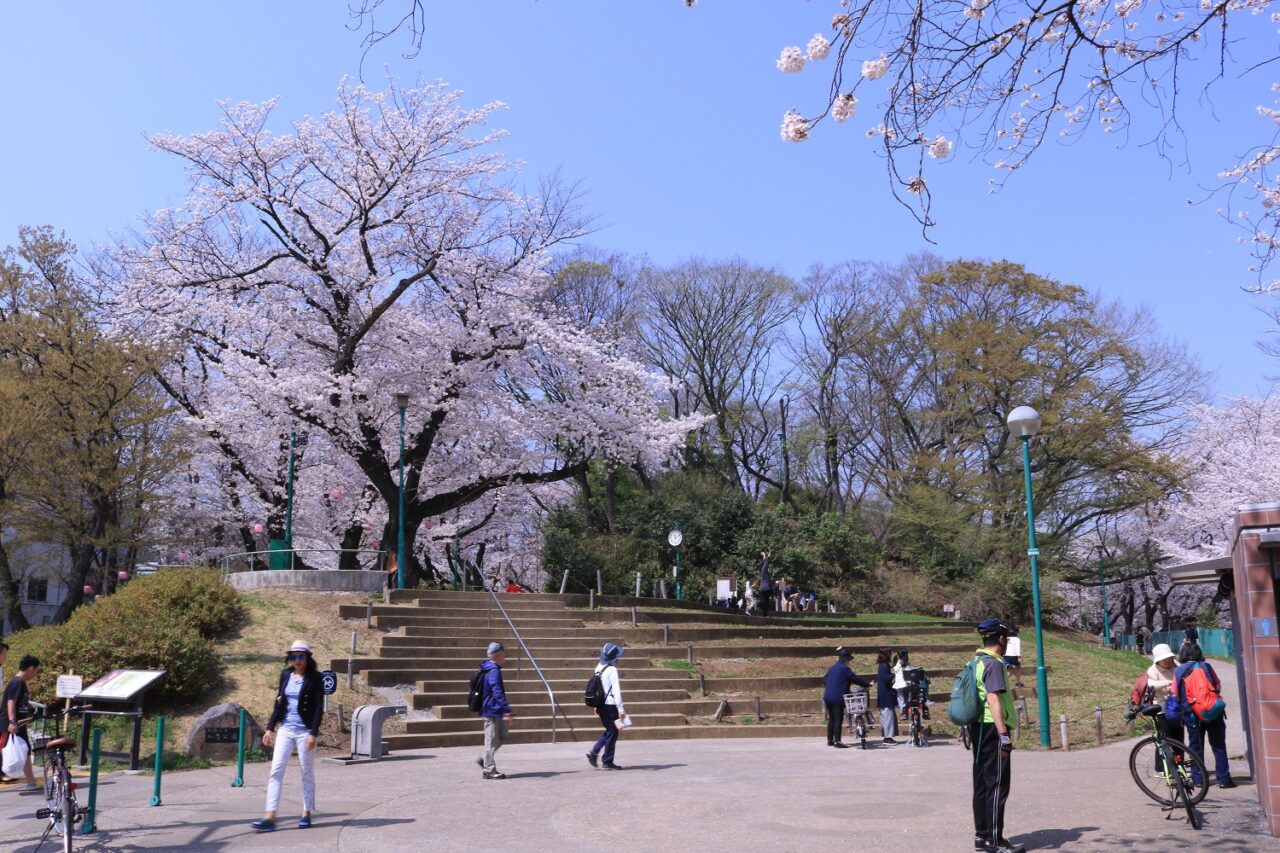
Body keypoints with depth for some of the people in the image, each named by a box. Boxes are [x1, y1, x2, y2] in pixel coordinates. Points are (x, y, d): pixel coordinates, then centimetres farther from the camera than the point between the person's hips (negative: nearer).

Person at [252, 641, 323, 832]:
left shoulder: (314, 678, -7)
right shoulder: (285, 675, 8)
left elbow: (319, 707, -9)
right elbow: (279, 702, 14)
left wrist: (313, 733, -16)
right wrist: (270, 728, 11)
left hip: (305, 731, -4)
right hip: (285, 729, 4)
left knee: (307, 773, 6)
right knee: (276, 770, -3)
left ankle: (306, 814, 17)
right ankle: (270, 817, -4)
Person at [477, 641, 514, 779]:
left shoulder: (491, 669, 12)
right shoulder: (494, 671, -20)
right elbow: (497, 693, -27)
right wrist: (507, 711, -30)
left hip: (495, 711, 10)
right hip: (492, 711, -10)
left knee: (503, 734, 17)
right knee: (492, 740, -2)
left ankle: (483, 759, 20)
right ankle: (489, 770, 5)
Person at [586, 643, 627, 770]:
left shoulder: (598, 668, 8)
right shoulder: (612, 670, -15)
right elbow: (616, 690, -19)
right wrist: (621, 708, -18)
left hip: (601, 705, 8)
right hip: (610, 705, -8)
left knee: (609, 731, 21)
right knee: (612, 733, 4)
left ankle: (594, 752, 12)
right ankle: (607, 762, 8)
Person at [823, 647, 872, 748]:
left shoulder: (832, 668, 16)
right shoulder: (844, 668, -9)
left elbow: (824, 680, 23)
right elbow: (856, 679, -7)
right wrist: (868, 684, 4)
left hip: (827, 697, 8)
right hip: (838, 698, -8)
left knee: (831, 719, 16)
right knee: (838, 719, -6)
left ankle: (830, 740, 21)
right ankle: (837, 741, -9)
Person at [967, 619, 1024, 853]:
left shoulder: (976, 662, 15)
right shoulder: (994, 663, -15)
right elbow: (993, 699, -23)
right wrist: (1003, 734, -26)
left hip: (979, 727, 10)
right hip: (992, 729, -10)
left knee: (982, 783, 13)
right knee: (998, 784, -5)